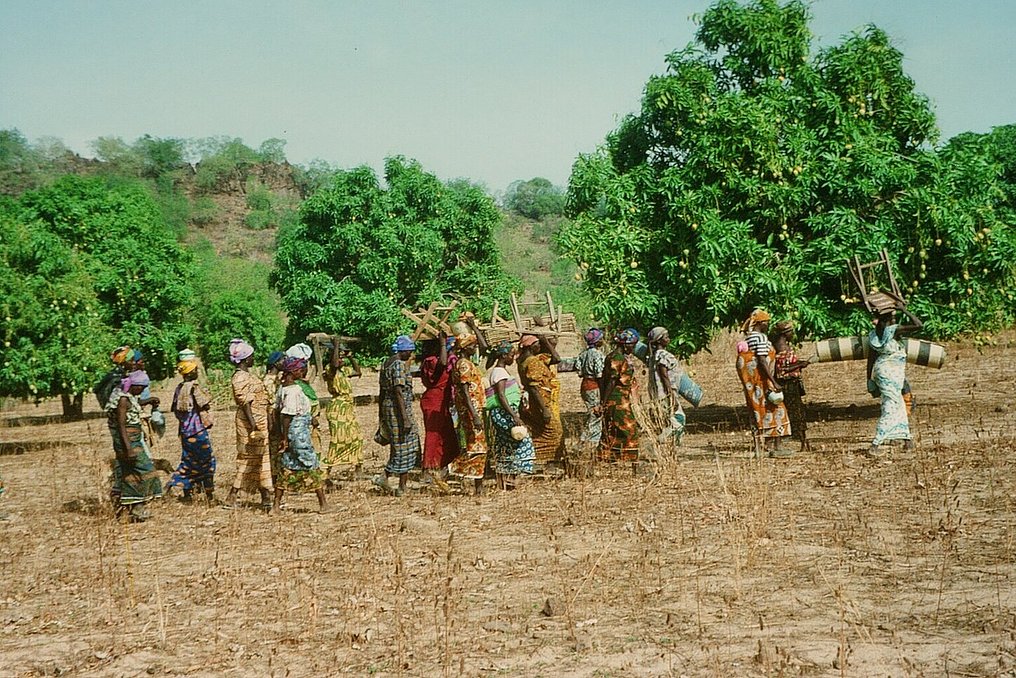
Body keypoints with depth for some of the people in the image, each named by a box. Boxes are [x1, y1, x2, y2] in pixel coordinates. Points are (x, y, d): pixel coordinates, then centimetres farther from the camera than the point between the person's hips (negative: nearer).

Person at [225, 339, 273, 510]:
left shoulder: (246, 376, 15)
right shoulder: (240, 378, -16)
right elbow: (245, 403, -22)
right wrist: (254, 427, -25)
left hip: (260, 424, 10)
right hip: (251, 424, -10)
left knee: (262, 459, 11)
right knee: (248, 460, -5)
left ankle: (267, 498, 15)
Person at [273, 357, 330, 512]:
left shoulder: (283, 388, 9)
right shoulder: (294, 390, -19)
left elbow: (278, 411, 14)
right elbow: (286, 415, -22)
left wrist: (283, 435, 19)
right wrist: (285, 438, -18)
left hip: (290, 431, 9)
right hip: (299, 432, -9)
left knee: (288, 467, 13)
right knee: (312, 466, 0)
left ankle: (276, 505, 13)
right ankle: (323, 504, 5)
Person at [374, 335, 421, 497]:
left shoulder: (386, 364, 12)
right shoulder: (399, 365, -16)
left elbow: (382, 391, 17)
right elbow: (399, 393, -21)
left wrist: (381, 415, 23)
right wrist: (405, 419, -22)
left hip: (386, 407, 9)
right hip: (399, 408, -9)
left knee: (397, 446, 17)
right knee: (405, 447, 1)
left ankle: (386, 477, 10)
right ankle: (402, 488, 6)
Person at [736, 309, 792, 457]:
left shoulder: (747, 339, 14)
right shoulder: (761, 338, -13)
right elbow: (762, 361, -22)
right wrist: (774, 382, -23)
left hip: (751, 383, 9)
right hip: (762, 381, -9)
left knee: (759, 412, 13)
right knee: (776, 411, -2)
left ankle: (759, 447, 12)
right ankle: (777, 447, -4)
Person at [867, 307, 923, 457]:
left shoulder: (874, 334, 2)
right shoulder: (893, 330, -18)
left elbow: (870, 359, 6)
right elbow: (918, 325, -24)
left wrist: (870, 382, 13)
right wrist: (904, 310, -15)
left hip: (879, 371, 8)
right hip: (893, 375, -8)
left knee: (899, 406, 20)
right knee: (890, 410, -2)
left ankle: (907, 439, 28)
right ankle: (875, 446, -6)